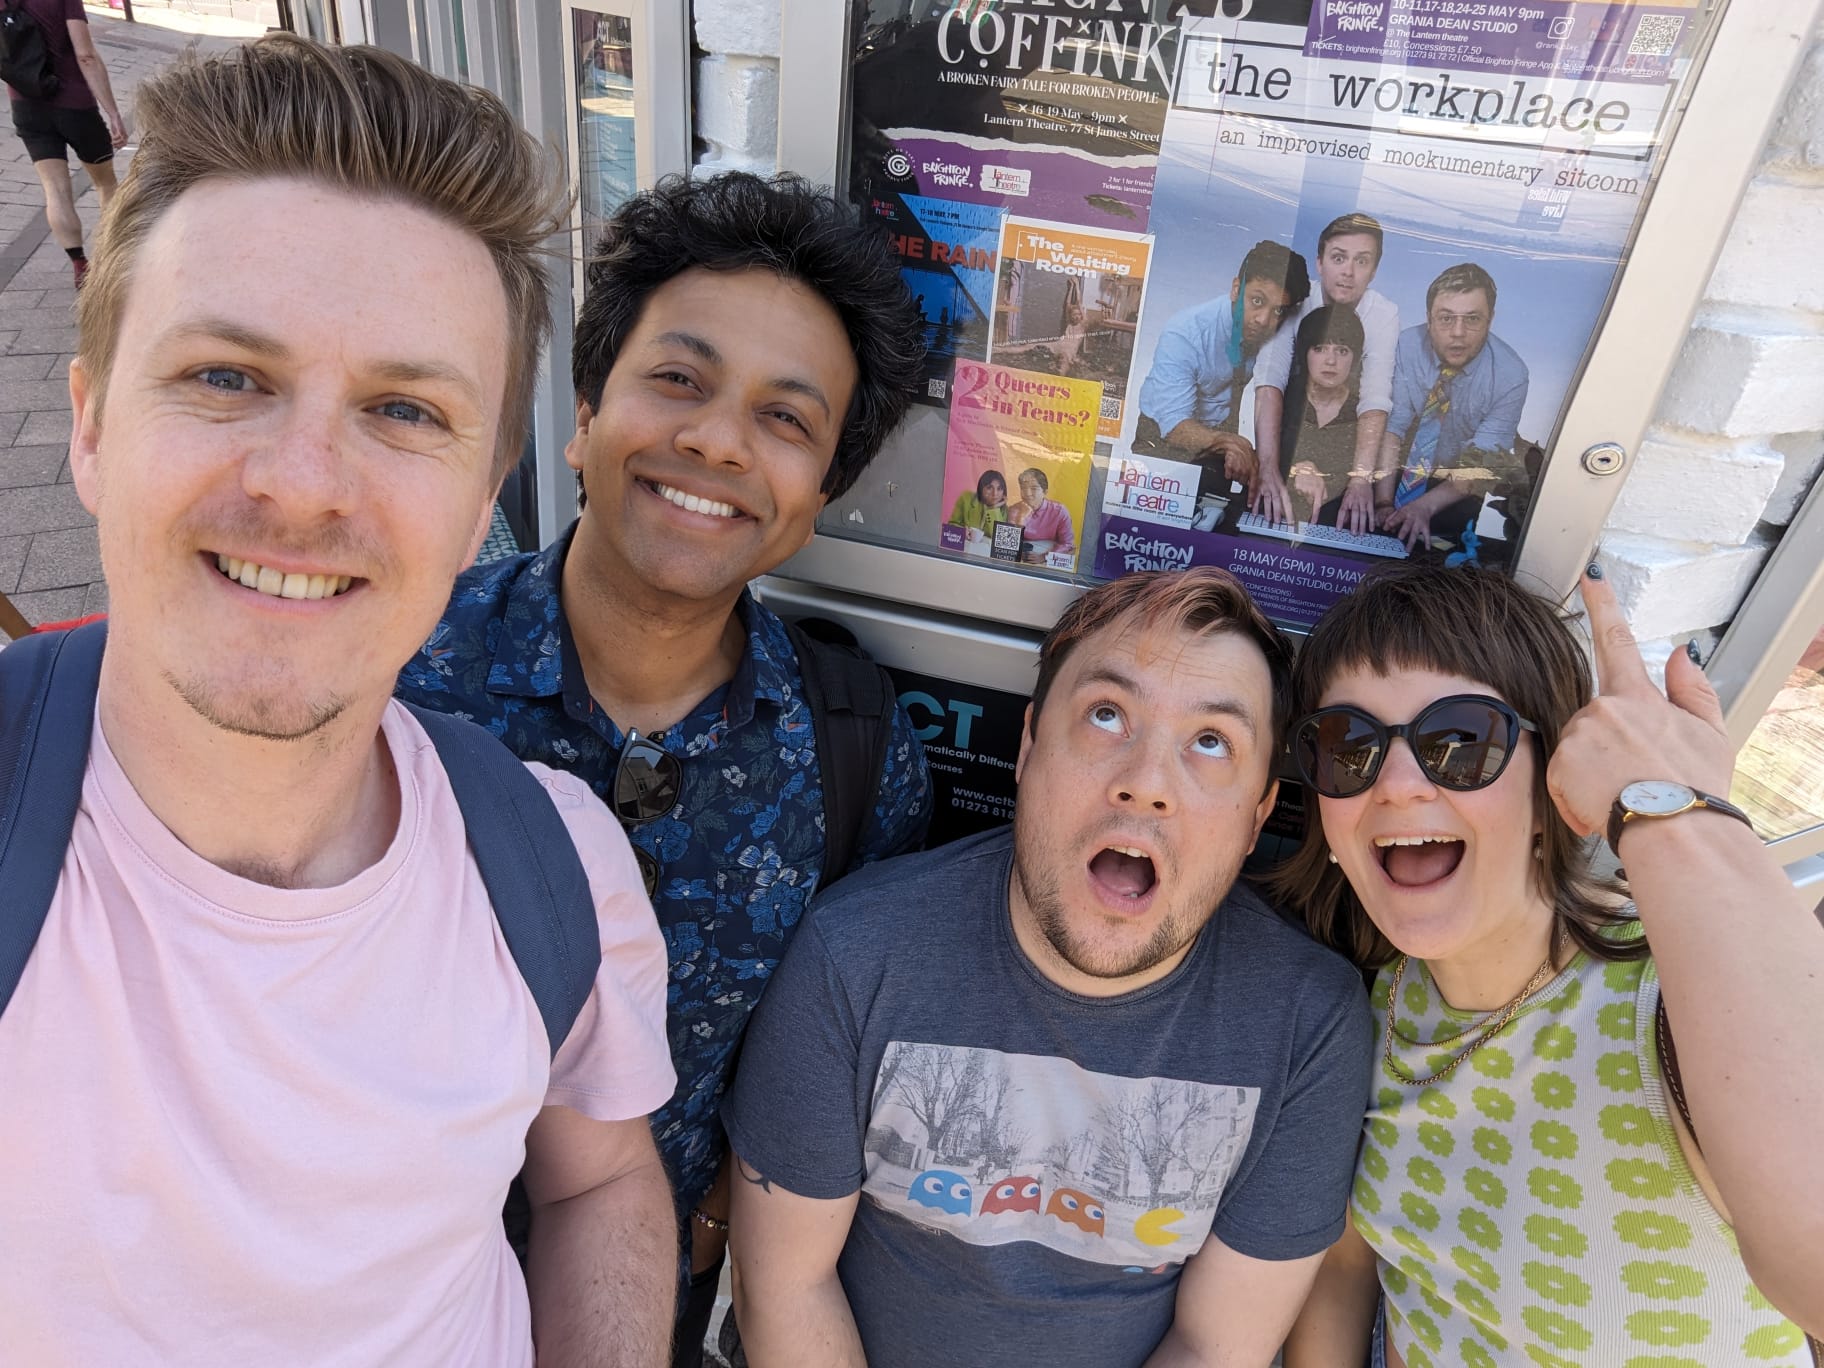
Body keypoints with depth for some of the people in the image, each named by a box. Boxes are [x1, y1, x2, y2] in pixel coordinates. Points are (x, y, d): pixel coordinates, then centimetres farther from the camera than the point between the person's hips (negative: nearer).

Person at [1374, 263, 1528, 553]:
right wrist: (1383, 504, -28)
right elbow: (1392, 425, -17)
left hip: (1456, 485, -1)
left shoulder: (1510, 375, -17)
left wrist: (1425, 506, -34)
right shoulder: (1407, 345, -15)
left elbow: (1483, 464, -18)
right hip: (1400, 468, 1)